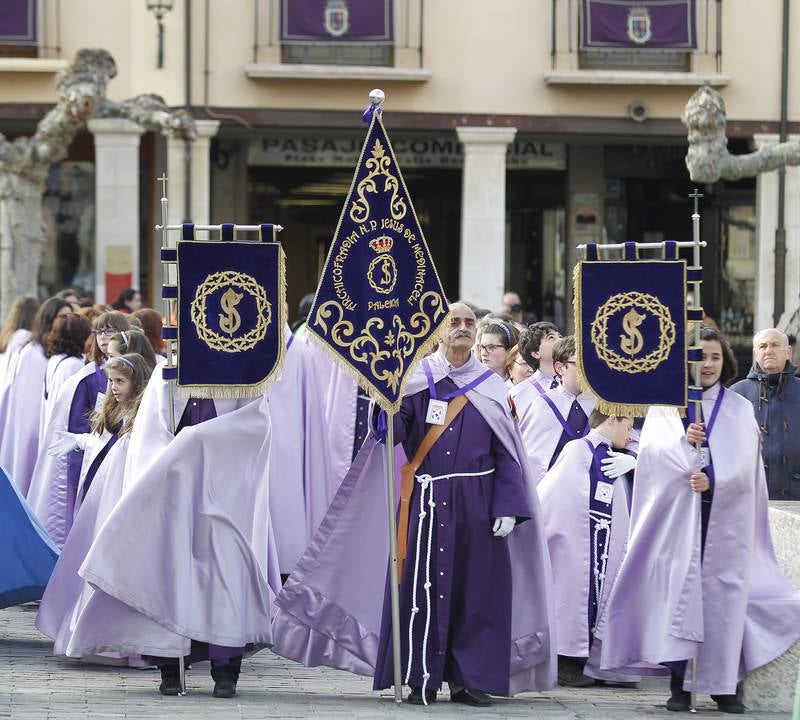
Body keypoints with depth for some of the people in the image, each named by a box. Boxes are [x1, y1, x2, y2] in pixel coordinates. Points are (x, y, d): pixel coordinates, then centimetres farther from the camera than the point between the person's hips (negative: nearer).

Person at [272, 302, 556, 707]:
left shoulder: (492, 387, 8)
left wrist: (507, 507, -5)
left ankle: (469, 679, 8)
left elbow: (507, 454, 5)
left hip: (478, 503, 1)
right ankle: (422, 680, 4)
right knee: (423, 588, -2)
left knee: (476, 592, 1)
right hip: (427, 503, -1)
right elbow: (390, 431, -8)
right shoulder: (417, 381, 4)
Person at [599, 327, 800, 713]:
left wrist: (713, 481, -16)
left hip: (725, 517, 1)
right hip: (678, 515, -1)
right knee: (679, 589, -7)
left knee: (723, 593, -2)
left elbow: (743, 462, 1)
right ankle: (680, 685, -5)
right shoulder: (665, 405, 9)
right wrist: (685, 442, -22)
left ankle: (723, 684, 3)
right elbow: (652, 450, -3)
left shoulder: (739, 409, 12)